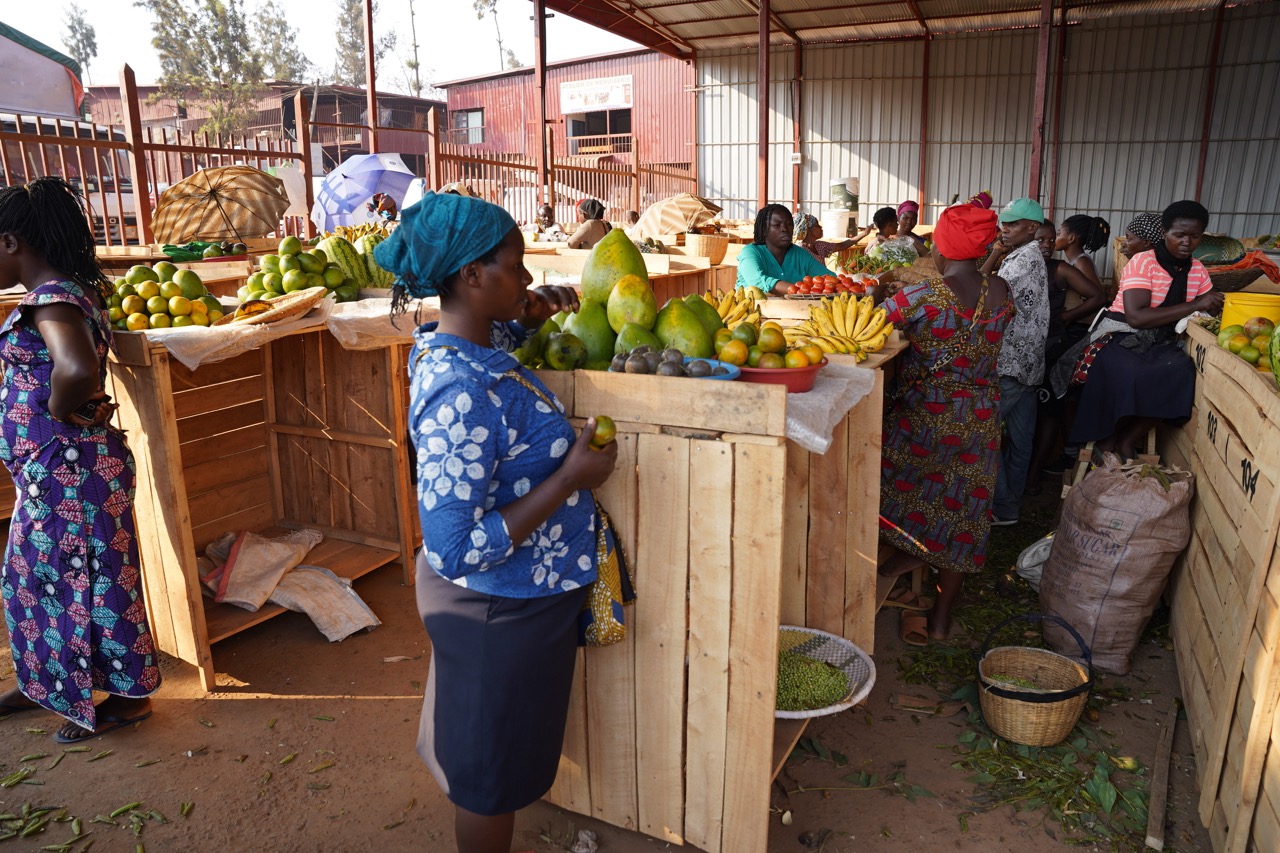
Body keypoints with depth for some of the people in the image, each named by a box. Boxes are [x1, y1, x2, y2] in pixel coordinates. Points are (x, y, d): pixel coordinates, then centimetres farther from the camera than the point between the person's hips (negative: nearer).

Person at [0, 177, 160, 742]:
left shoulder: (51, 299, -21)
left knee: (88, 578, 4)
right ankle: (50, 684, 40)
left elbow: (78, 370, -41)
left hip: (68, 468, -10)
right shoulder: (67, 291, 9)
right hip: (53, 468, 10)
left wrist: (60, 412, -22)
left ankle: (127, 696, 21)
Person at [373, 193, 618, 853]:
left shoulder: (448, 344, -3)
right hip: (500, 612, -9)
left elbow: (498, 331, 23)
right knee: (492, 773, 16)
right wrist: (570, 479, -28)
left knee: (481, 754, 31)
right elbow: (455, 550, -32)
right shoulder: (462, 395, -33)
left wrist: (531, 310, 3)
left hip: (496, 598, 10)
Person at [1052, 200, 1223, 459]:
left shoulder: (1198, 270, 9)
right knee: (1129, 374, -36)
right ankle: (1107, 439, -9)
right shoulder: (1143, 262, -10)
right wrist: (1194, 305, -21)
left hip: (1161, 342, 5)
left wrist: (1213, 305, -16)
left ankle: (1129, 440, -12)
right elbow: (1136, 317, -22)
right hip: (1122, 336, -5)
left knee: (1182, 371, -27)